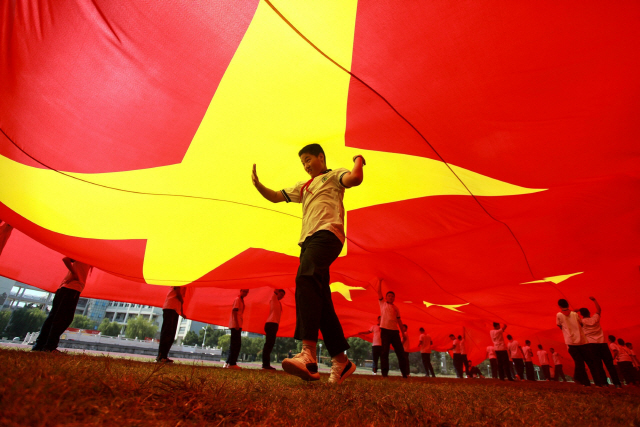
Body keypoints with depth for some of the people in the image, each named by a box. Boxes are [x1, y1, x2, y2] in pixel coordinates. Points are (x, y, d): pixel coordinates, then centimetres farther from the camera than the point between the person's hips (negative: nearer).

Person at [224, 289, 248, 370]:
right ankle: (232, 363, -5)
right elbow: (234, 311, -18)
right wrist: (237, 324, -24)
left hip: (237, 325, 10)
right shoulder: (238, 299, -9)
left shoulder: (241, 300, 20)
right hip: (235, 325, -10)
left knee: (235, 345, 13)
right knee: (236, 345, -8)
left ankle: (228, 363, 19)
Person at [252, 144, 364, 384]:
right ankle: (341, 362, 7)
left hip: (327, 234, -8)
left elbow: (355, 178, -7)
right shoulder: (303, 187, 35)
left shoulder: (333, 175, 16)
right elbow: (275, 197, 30)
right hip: (308, 240, 8)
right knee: (320, 300, 0)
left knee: (306, 279, -33)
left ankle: (308, 354, -45)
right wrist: (258, 185, 14)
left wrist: (358, 160, 9)